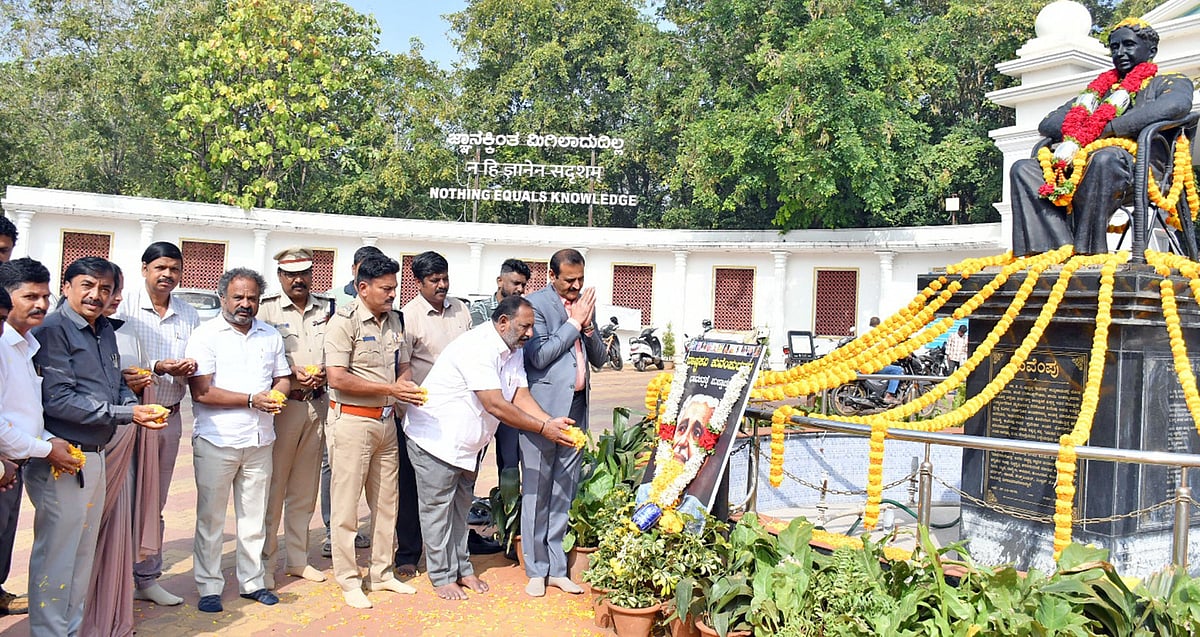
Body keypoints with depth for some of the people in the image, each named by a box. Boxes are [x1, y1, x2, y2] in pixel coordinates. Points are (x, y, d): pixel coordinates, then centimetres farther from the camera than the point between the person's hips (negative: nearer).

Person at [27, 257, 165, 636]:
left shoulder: (104, 330, 13)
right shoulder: (53, 330, -12)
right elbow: (58, 399, -20)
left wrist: (134, 404, -4)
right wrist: (126, 414, -19)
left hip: (95, 458, 9)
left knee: (83, 554, 17)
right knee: (56, 555, 0)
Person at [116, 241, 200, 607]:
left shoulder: (189, 316, 11)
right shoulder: (125, 308, -5)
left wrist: (190, 369, -8)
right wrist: (156, 368, -22)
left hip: (170, 416, 5)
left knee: (155, 501, 13)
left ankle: (147, 577, 23)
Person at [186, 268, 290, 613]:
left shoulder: (271, 336, 13)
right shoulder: (206, 335, -4)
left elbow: (282, 378, 18)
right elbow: (201, 392, -12)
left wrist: (277, 395, -6)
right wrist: (252, 399, -16)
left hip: (259, 441, 4)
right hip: (217, 441, -4)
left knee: (255, 516, 11)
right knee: (210, 518, 4)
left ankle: (252, 581, 23)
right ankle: (209, 588, 16)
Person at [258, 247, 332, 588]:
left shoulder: (327, 309, 10)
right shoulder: (267, 309, -1)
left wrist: (324, 374, -6)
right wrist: (289, 378, -17)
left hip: (318, 404, 4)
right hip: (282, 404, -4)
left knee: (305, 487, 12)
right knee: (272, 485, -2)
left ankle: (297, 558, 23)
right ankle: (264, 562, 11)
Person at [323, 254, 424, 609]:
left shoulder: (394, 320, 10)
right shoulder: (345, 321, -11)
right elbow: (337, 379, -18)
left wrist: (409, 389, -4)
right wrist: (388, 388, -20)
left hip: (385, 420, 7)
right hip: (352, 420, -7)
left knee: (385, 501, 13)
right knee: (346, 503, 2)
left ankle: (382, 573, 25)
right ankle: (348, 580, 14)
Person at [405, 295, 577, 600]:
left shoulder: (513, 352, 2)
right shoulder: (478, 347, -28)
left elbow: (521, 397, -5)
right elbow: (495, 406, -30)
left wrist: (552, 422, -22)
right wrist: (543, 429, -26)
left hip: (468, 443, 9)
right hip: (436, 438, -9)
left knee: (460, 506, 18)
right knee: (438, 508, 3)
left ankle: (461, 568, 29)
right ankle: (442, 577, 14)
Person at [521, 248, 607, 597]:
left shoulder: (585, 304, 13)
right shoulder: (536, 303, -5)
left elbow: (600, 358, 14)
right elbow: (539, 356, -14)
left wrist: (588, 326, -4)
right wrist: (573, 322, -11)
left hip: (576, 409, 6)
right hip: (542, 409, -6)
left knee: (564, 491, 11)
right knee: (537, 491, 2)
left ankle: (556, 568, 20)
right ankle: (536, 570, 14)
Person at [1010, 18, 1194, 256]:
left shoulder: (1170, 82, 20)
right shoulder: (1100, 89, 34)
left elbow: (1176, 105, -9)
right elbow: (1046, 125, 21)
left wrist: (1103, 129, -17)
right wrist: (1076, 133, -5)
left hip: (1139, 167, -5)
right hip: (1081, 168, 5)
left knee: (1105, 158, -39)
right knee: (1023, 169, -20)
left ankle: (1087, 253, -41)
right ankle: (1057, 250, -39)